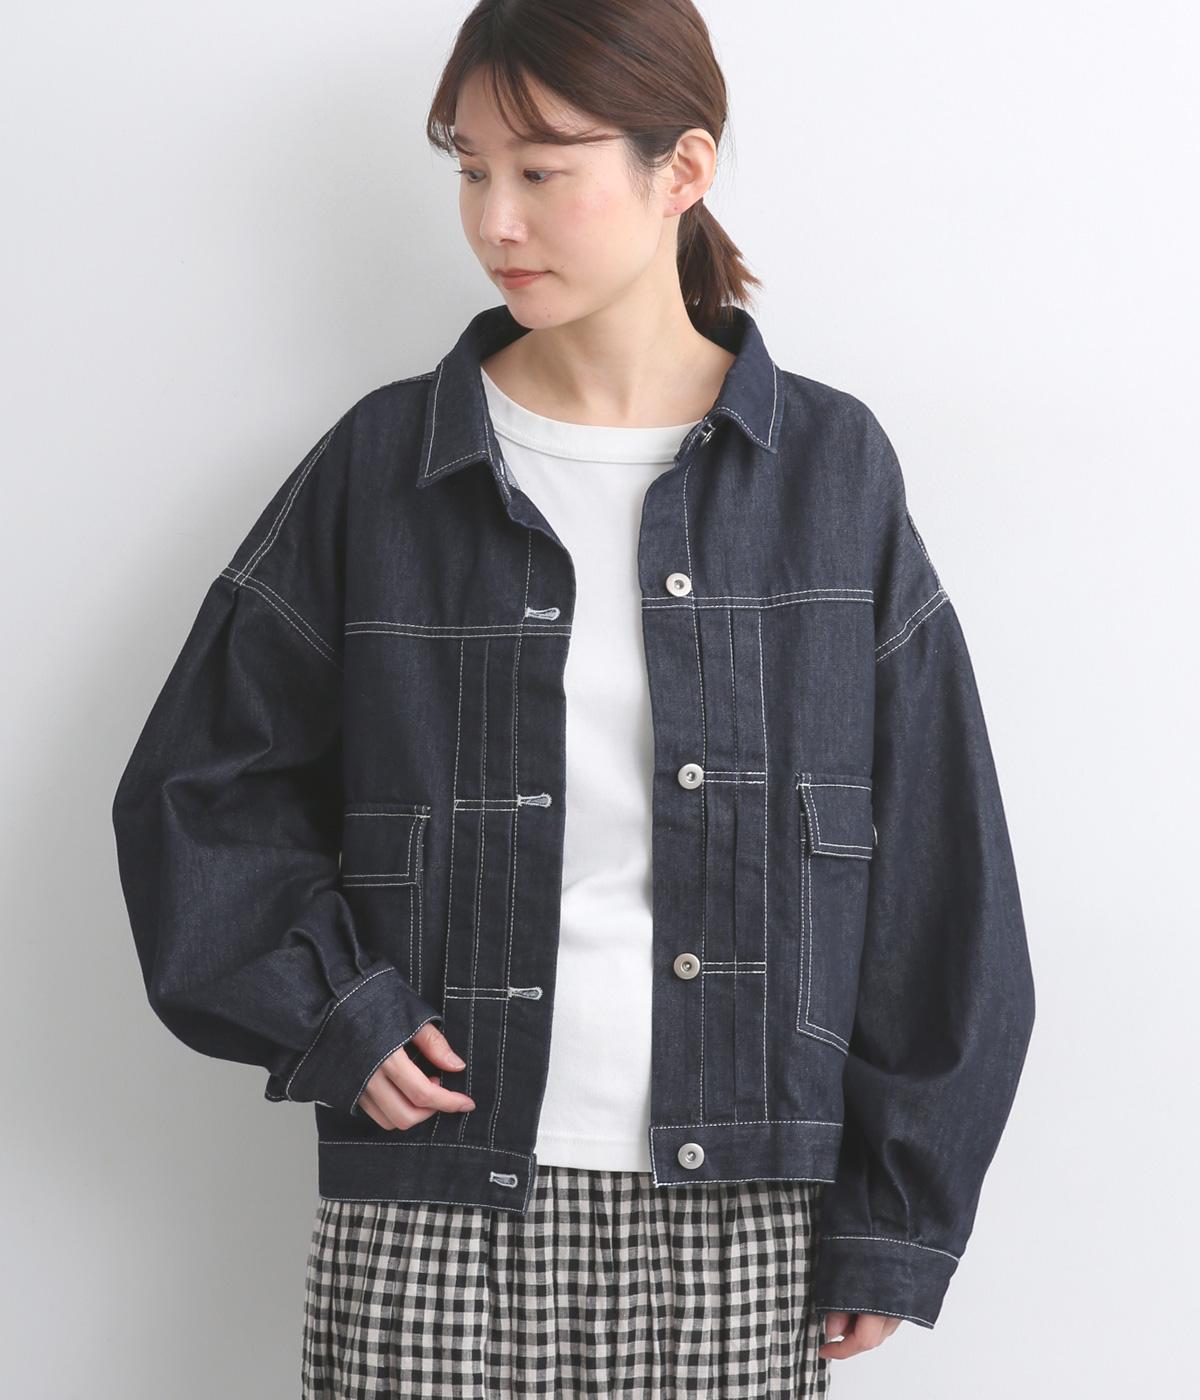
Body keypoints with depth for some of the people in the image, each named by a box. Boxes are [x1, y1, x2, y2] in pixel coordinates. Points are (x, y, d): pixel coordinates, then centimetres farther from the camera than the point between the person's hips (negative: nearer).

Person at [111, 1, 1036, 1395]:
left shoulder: (829, 471, 2)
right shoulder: (383, 468, 3)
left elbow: (930, 857, 4)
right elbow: (200, 785, 9)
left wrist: (895, 1216, 2)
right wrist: (323, 1006, -5)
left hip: (736, 1217, 0)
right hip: (430, 1222, 0)